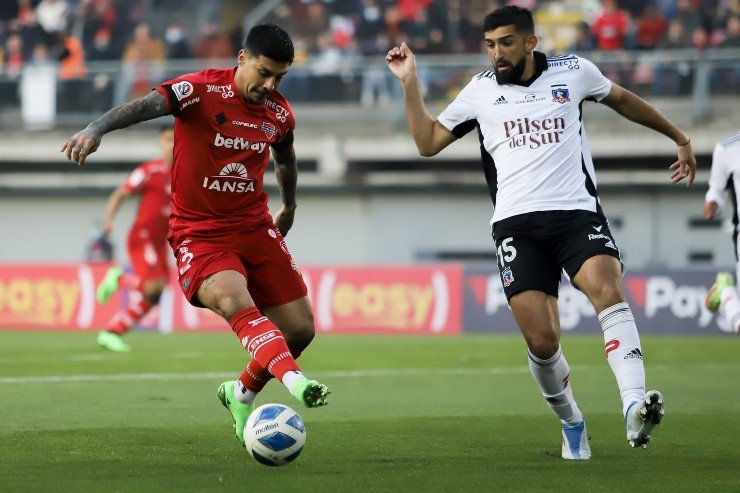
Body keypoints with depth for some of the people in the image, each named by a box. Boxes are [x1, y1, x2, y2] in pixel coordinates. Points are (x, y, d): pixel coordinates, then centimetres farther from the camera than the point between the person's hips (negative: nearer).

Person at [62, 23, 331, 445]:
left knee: (300, 329, 0)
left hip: (255, 227, 5)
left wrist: (289, 208, 39)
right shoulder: (202, 90, -15)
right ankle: (294, 380, -51)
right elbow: (147, 105, -32)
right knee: (235, 302, -33)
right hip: (199, 232, -5)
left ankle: (243, 394, 25)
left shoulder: (280, 114, 2)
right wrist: (98, 129, -51)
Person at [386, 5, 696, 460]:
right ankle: (572, 425, 15)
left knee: (607, 288, -30)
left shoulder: (573, 72, 9)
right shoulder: (480, 91, 11)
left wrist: (680, 139, 35)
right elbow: (428, 142, 16)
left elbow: (621, 99, 27)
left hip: (578, 213, -1)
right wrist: (410, 83, 6)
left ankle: (634, 407, -42)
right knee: (542, 341, -12)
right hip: (518, 225, 1)